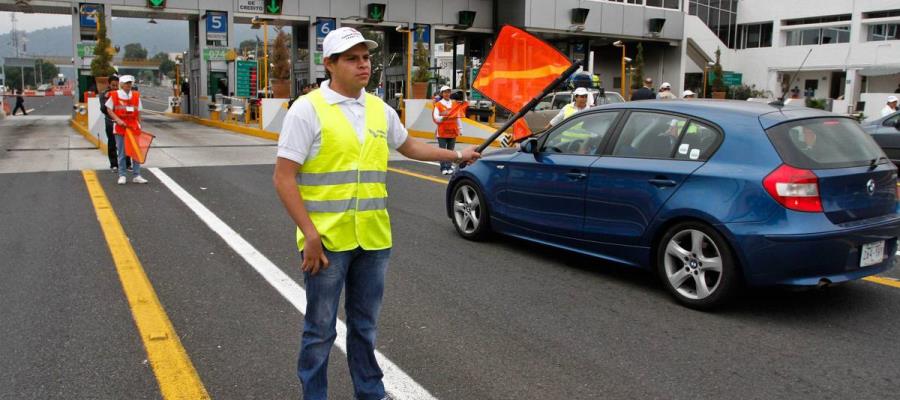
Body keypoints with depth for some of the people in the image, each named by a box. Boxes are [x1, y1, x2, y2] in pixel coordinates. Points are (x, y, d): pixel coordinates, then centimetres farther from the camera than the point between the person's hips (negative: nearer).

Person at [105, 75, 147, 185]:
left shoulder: (136, 96, 6)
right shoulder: (114, 95, -3)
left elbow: (138, 113, 9)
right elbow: (109, 110, 0)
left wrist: (139, 126, 6)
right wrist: (118, 120, -13)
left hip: (134, 126, 3)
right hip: (120, 127, -2)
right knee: (122, 153, 3)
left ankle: (136, 175, 9)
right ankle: (122, 176, 11)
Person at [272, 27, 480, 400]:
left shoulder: (380, 109, 9)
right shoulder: (307, 109, -9)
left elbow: (408, 145, 28)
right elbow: (283, 177, -11)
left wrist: (457, 155, 26)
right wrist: (310, 234, -17)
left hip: (373, 239, 5)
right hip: (326, 240, -5)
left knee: (365, 326, 18)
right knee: (320, 330, 7)